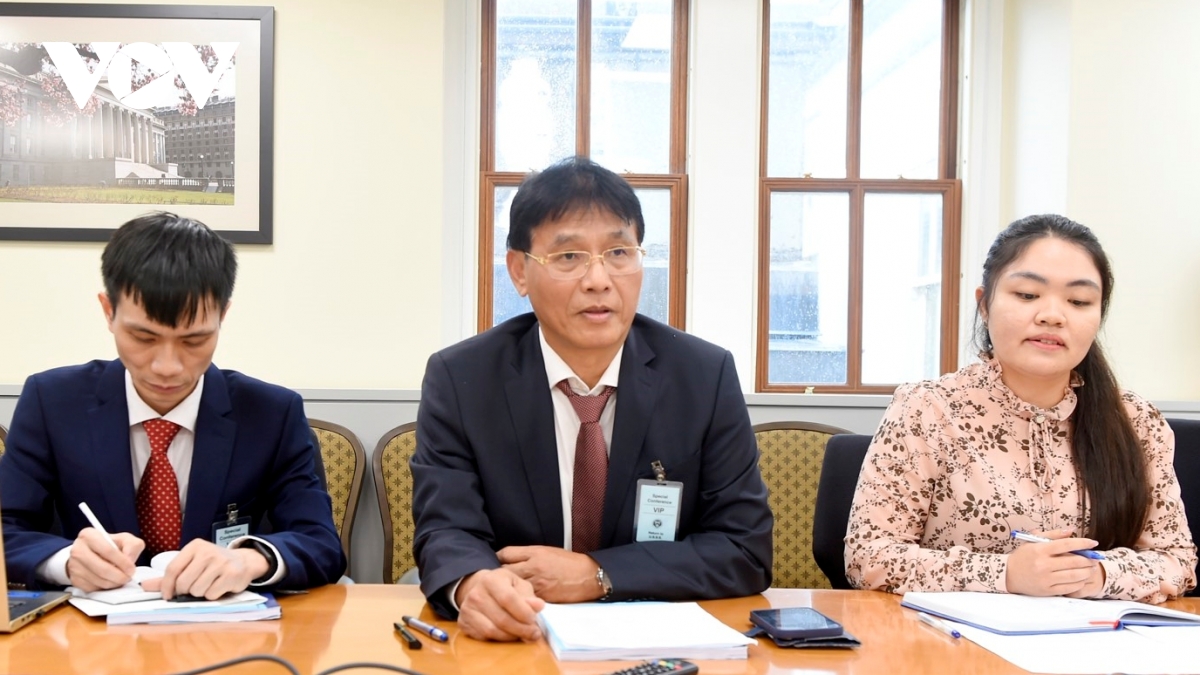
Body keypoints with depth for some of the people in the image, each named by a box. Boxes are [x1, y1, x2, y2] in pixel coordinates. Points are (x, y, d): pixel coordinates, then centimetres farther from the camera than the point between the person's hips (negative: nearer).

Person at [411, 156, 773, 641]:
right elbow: (446, 533, -11)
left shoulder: (707, 376, -4)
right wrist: (475, 585, -35)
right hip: (519, 640, -1)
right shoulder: (459, 380, -4)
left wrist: (596, 574, -17)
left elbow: (746, 549, -5)